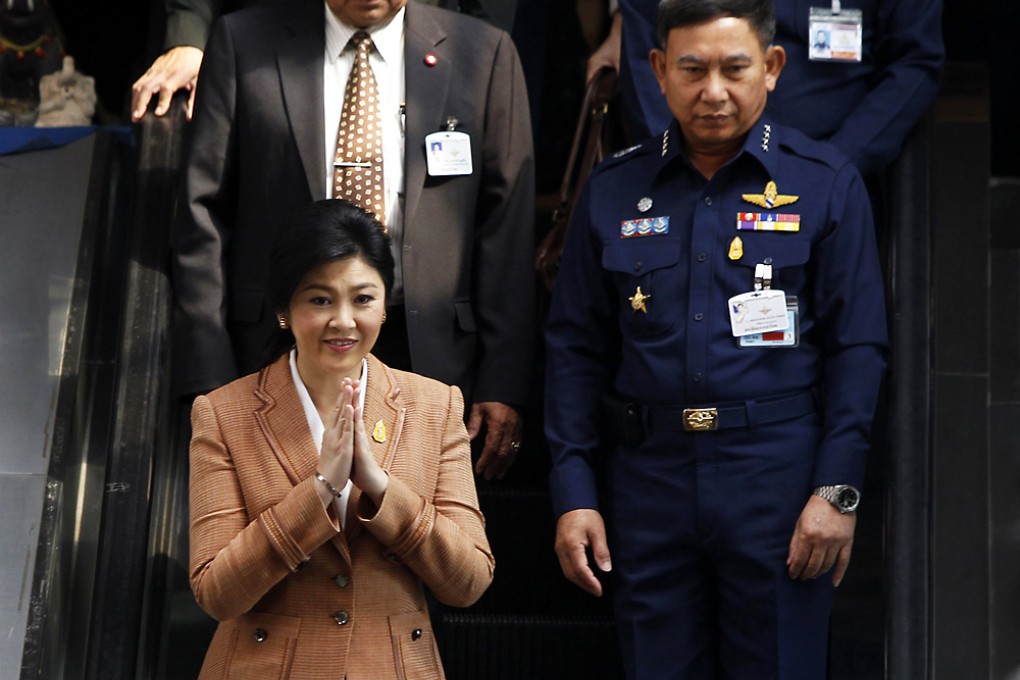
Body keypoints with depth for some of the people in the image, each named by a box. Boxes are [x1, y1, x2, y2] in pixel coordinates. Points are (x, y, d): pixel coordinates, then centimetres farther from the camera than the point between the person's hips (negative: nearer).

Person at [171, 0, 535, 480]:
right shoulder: (243, 43, 5)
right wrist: (209, 377, -3)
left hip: (424, 353, 0)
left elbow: (508, 229, 5)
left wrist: (503, 384, -1)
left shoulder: (484, 54, 6)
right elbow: (204, 216, 4)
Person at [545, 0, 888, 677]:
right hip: (647, 476, 2)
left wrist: (837, 490, -8)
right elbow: (575, 349, 7)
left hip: (779, 477, -2)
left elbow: (857, 347, -1)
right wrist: (574, 493, 1)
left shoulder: (827, 183, 1)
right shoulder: (613, 191, 7)